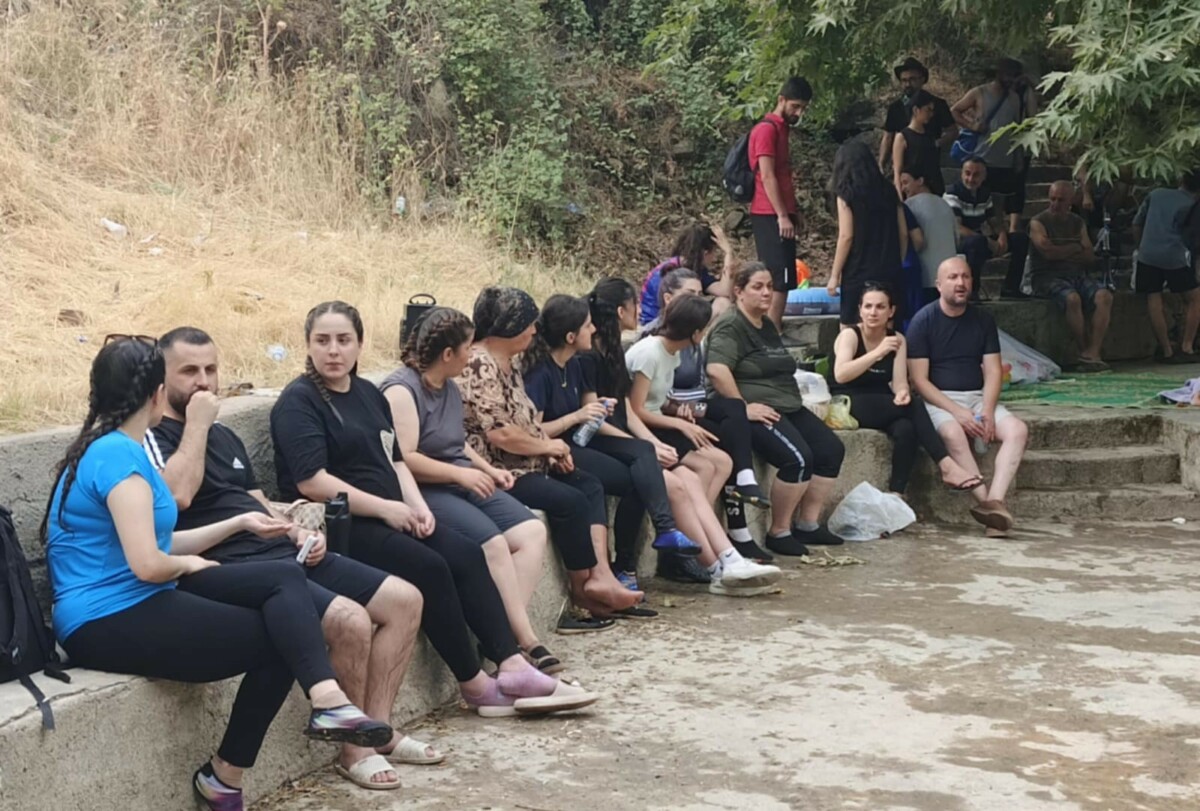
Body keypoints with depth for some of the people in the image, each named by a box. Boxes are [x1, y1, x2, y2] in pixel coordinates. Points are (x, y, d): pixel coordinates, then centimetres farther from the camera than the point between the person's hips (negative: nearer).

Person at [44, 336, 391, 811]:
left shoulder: (107, 448, 15)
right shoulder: (118, 454, -18)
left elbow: (157, 544, 19)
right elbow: (148, 564, -26)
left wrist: (239, 523, 23)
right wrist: (189, 565, -4)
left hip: (132, 605, 10)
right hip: (110, 624, -10)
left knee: (285, 578, -5)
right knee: (277, 639, -5)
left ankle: (326, 700, -25)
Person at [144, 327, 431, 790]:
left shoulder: (224, 436, 22)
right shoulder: (152, 437, -4)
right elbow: (177, 495, -24)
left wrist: (299, 534, 7)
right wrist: (196, 423, -13)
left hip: (282, 553, 9)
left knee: (405, 600, 1)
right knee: (351, 621, -28)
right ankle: (355, 750, -8)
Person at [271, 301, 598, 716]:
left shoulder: (369, 394, 16)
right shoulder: (298, 402, -8)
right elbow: (311, 481, -18)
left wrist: (417, 505, -2)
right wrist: (386, 508, -18)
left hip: (388, 516, 8)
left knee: (467, 555, -11)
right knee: (429, 568, -24)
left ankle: (512, 667, -15)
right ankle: (475, 685, -13)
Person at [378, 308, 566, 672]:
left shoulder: (449, 388, 18)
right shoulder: (401, 389, -11)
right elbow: (404, 458, -20)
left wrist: (488, 470, 15)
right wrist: (460, 474, -19)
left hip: (463, 484, 9)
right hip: (425, 492, -9)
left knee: (532, 531, -12)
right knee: (492, 544, -29)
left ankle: (511, 632, -21)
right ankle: (525, 642, -24)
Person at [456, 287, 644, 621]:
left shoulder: (509, 363, 15)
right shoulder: (479, 366, -18)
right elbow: (500, 433, -25)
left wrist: (551, 449, 3)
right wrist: (547, 446, -10)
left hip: (525, 464, 11)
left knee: (590, 486, 0)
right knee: (570, 500, -21)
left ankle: (600, 576, -14)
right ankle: (583, 587, -4)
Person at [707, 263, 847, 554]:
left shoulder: (767, 325, 20)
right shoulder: (730, 327, -10)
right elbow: (716, 369, -26)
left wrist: (795, 399, 19)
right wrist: (743, 407, -24)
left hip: (789, 407, 10)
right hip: (759, 411, -10)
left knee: (832, 449, 0)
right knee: (798, 458, -26)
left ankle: (808, 524, 8)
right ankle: (779, 533, -10)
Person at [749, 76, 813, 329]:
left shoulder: (781, 129, 19)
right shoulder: (767, 129, -11)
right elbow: (767, 177, -17)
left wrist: (793, 211, 19)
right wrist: (783, 216, -20)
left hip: (778, 215, 10)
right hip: (771, 216, -10)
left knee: (776, 278, 10)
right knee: (781, 279, -12)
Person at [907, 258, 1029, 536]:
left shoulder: (983, 319, 10)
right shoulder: (923, 321, -4)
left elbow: (993, 371, 5)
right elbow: (919, 380, -9)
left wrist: (987, 410, -14)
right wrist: (957, 412, -19)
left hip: (978, 397, 4)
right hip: (938, 399, -4)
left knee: (1018, 430, -23)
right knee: (954, 434, -37)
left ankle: (995, 500, -37)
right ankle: (986, 502, -38)